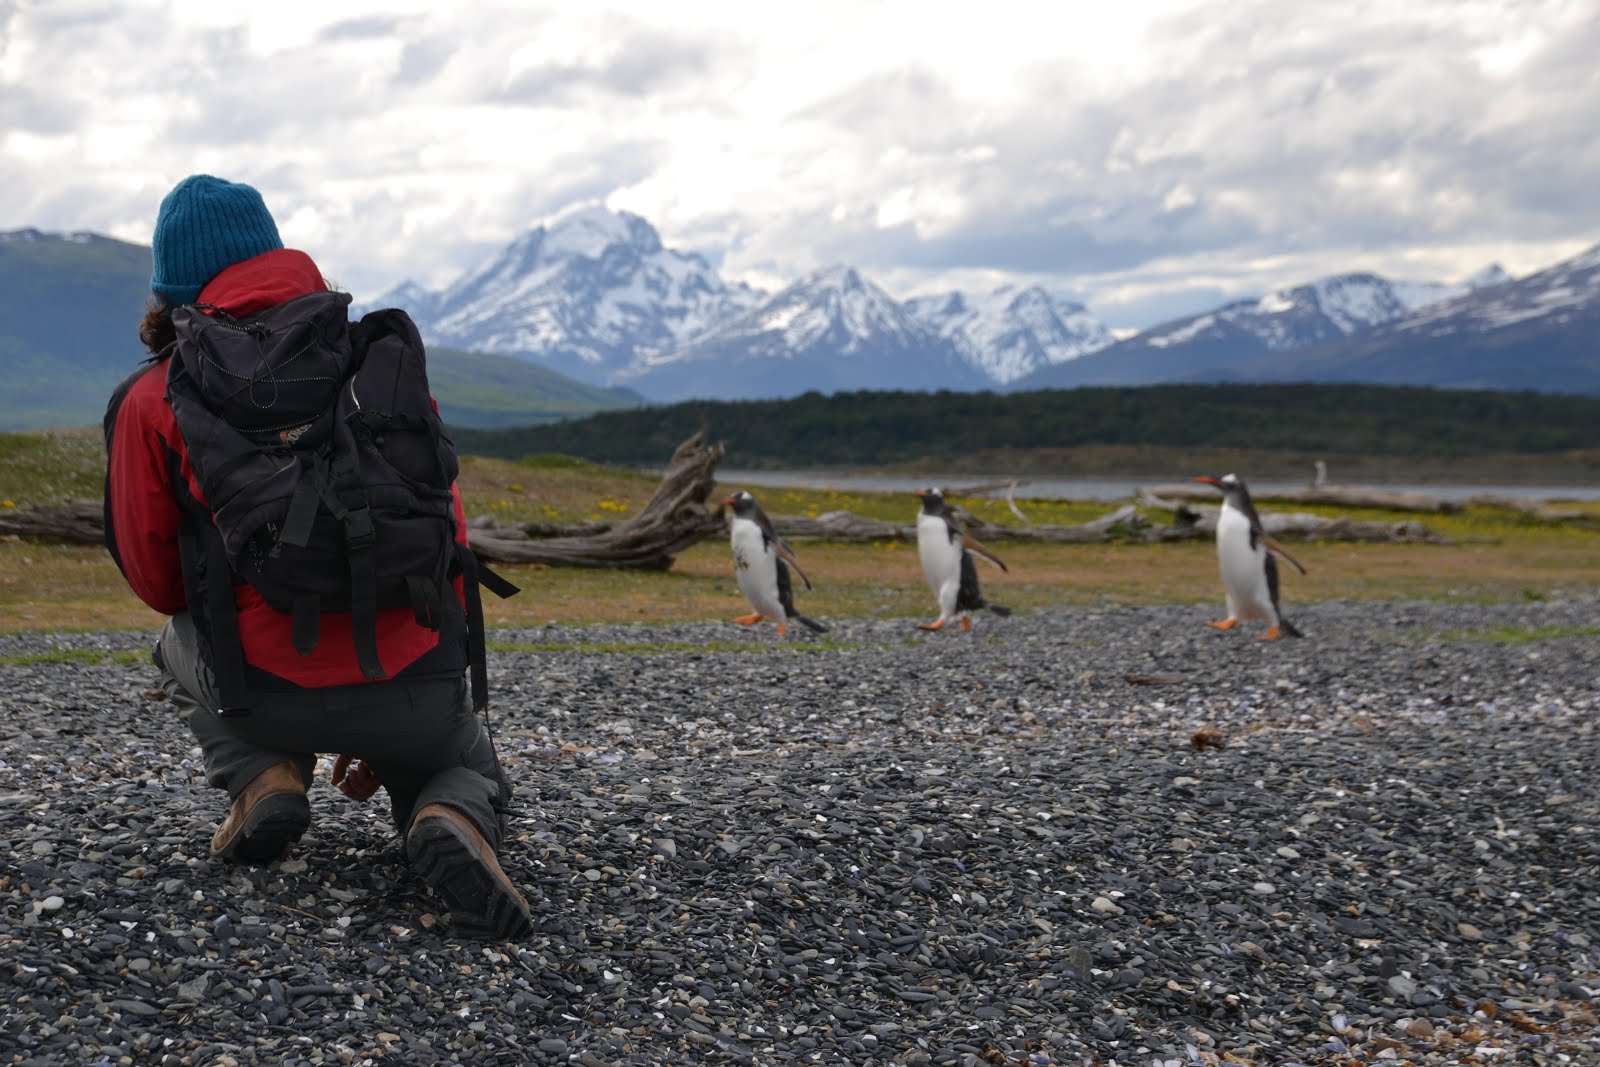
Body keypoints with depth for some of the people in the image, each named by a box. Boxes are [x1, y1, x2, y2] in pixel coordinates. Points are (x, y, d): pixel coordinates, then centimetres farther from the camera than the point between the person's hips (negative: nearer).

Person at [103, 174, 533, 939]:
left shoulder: (149, 401, 4)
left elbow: (153, 580, 11)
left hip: (273, 694, 0)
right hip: (420, 688, 1)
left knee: (180, 644, 35)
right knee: (466, 774, 33)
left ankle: (261, 778, 7)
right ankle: (452, 825, -5)